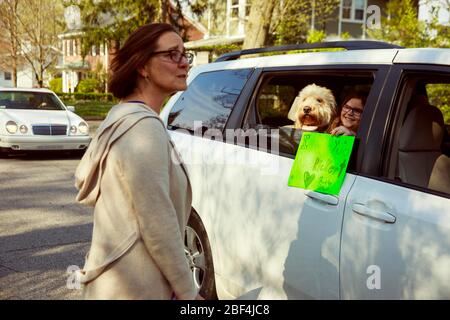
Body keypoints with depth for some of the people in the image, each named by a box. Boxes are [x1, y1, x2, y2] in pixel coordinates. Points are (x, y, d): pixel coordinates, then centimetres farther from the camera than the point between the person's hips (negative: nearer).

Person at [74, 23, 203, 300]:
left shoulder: (122, 117, 8)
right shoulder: (145, 127, -21)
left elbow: (84, 179, 16)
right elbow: (157, 226, -24)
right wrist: (188, 293, -15)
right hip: (136, 289, -9)